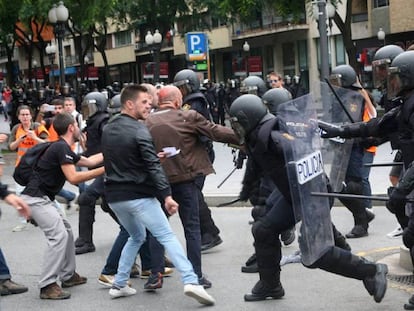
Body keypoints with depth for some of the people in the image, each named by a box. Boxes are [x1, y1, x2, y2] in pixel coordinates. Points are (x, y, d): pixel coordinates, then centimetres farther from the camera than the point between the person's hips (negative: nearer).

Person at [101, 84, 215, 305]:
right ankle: (190, 281, -20)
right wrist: (166, 195, -22)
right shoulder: (138, 130, -12)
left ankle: (119, 285, 21)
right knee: (167, 236, -7)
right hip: (139, 196, -7)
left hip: (114, 196, 7)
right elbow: (153, 167, -20)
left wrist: (154, 156, 25)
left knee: (136, 236, 25)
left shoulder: (107, 130, 12)